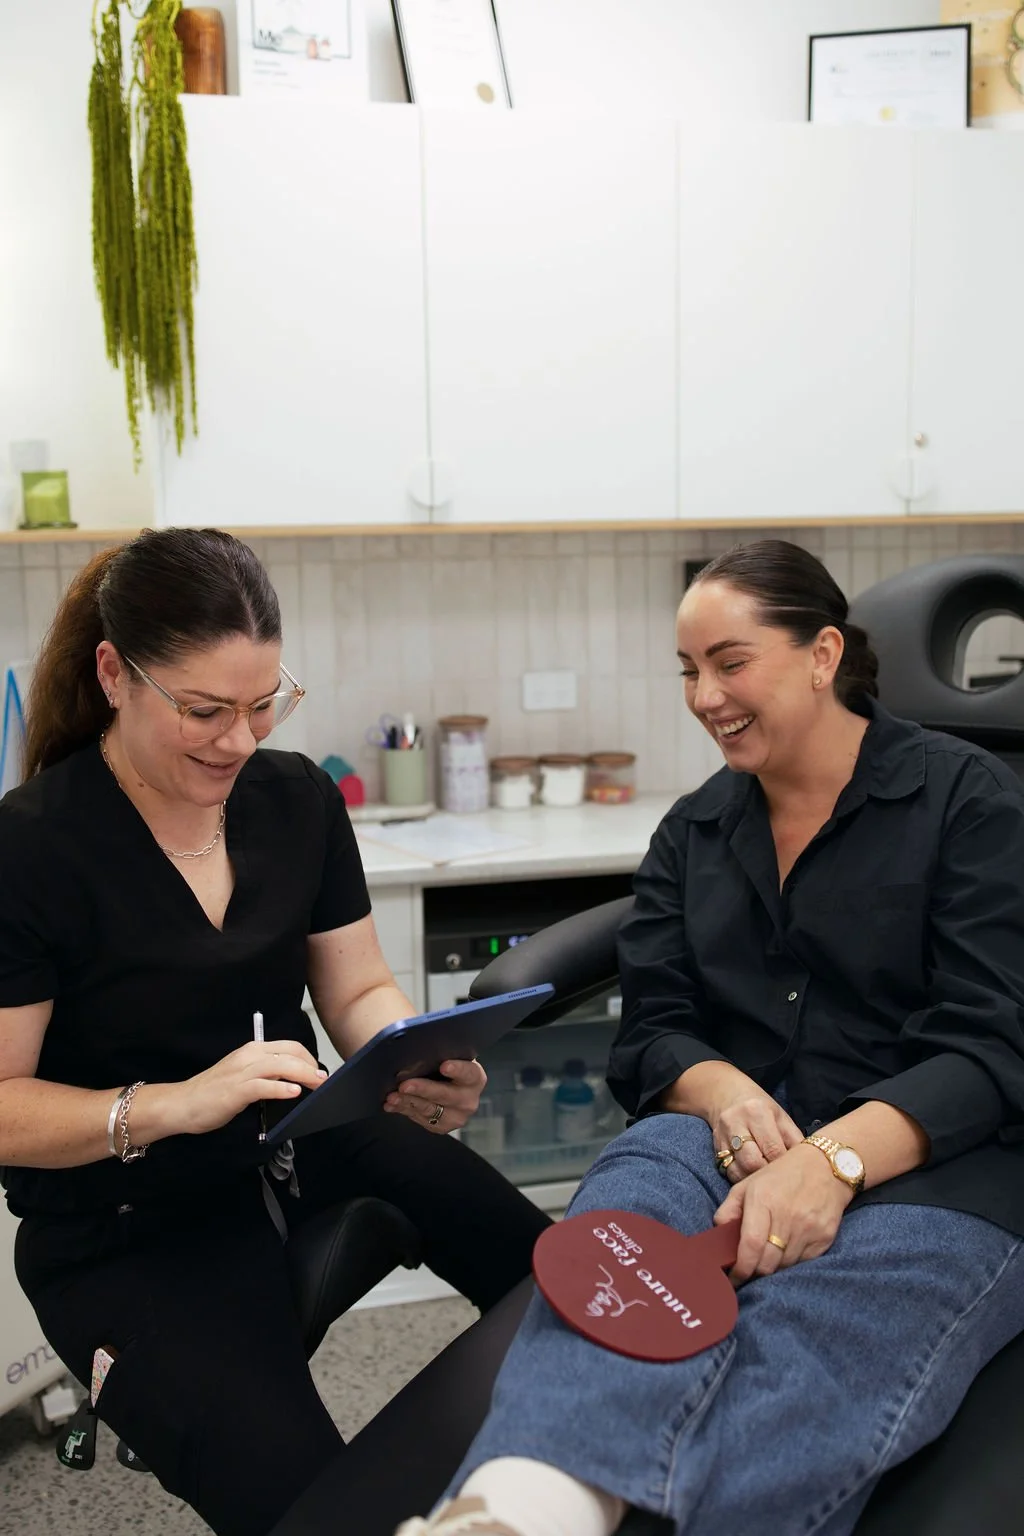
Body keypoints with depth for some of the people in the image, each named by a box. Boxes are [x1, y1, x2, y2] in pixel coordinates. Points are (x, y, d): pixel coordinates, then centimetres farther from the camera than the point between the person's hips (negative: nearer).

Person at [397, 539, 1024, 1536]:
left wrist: (835, 1159, -24)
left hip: (931, 1162, -2)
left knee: (815, 1339, -36)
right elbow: (651, 1033, 9)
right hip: (730, 1137, 3)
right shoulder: (692, 833, 16)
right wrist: (723, 1089, -15)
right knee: (626, 1207, -33)